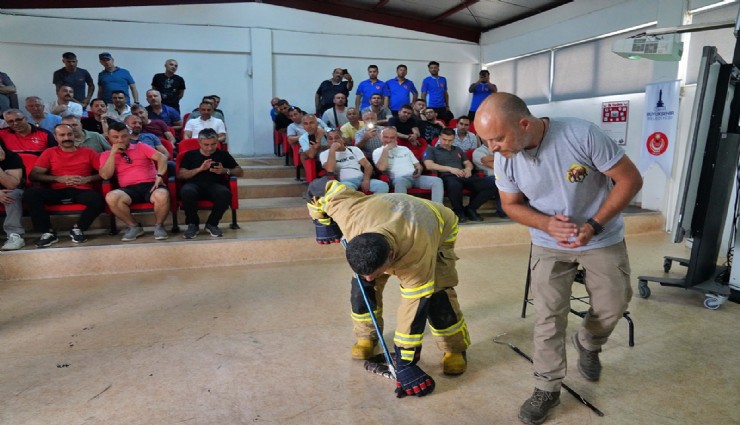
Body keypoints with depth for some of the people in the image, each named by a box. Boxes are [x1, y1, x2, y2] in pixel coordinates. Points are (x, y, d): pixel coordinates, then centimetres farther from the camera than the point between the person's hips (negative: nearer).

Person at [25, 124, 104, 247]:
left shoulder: (88, 152, 12)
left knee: (98, 200, -34)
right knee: (30, 193, -26)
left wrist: (87, 179, -12)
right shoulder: (49, 153, 14)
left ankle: (77, 228, -6)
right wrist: (58, 178, -9)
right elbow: (33, 175, 5)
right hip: (58, 191, 1)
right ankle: (48, 232, -14)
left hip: (81, 191, -1)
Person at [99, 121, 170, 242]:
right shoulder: (106, 155, 19)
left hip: (150, 185, -1)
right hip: (128, 189, 1)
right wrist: (113, 153, 1)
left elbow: (162, 158, 1)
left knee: (162, 196, -36)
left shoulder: (141, 147, 16)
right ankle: (134, 226, -9)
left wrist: (159, 175, -17)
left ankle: (158, 225, -6)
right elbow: (105, 175, 2)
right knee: (111, 197, -33)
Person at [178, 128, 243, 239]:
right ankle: (192, 224, -13)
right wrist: (200, 169, -4)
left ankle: (212, 224, -12)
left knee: (225, 193, -37)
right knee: (187, 192, -38)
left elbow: (240, 172, 17)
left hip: (215, 184, 0)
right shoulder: (190, 155, 21)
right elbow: (180, 175, 8)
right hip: (194, 184, 0)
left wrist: (225, 171, -2)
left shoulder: (223, 154, 23)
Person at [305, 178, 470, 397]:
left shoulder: (418, 256, -46)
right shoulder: (351, 216, -40)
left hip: (438, 229, -3)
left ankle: (455, 348, 4)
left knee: (435, 294, -21)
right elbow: (328, 186, -23)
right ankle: (366, 336, 17)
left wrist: (405, 365, -34)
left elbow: (414, 308, -39)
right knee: (363, 287, -10)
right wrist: (319, 215, -4)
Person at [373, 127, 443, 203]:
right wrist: (385, 149, -4)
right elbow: (382, 167, -9)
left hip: (415, 177, 5)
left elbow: (418, 165, 24)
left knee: (437, 180, -21)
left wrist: (419, 171, 0)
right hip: (399, 179, -5)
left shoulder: (405, 149, 26)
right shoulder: (378, 151, 11)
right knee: (399, 181, -43)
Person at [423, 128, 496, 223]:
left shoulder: (458, 150, 31)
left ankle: (470, 208, -4)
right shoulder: (431, 150, 15)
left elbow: (468, 163, 28)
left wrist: (468, 169, 1)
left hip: (463, 176, 5)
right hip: (447, 176, -5)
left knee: (491, 185, -20)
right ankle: (459, 211, -15)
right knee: (455, 186, -45)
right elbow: (429, 165, -2)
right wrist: (450, 169, -11)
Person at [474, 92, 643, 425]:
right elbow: (512, 205, -4)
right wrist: (547, 224, -23)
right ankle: (547, 388, 17)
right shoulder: (504, 160, -19)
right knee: (547, 316, -1)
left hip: (604, 240, -1)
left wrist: (595, 225, -27)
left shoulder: (582, 134, -30)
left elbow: (630, 180, -19)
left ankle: (587, 343, 42)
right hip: (548, 245, 1)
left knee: (612, 307, 9)